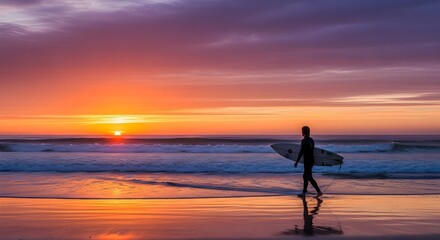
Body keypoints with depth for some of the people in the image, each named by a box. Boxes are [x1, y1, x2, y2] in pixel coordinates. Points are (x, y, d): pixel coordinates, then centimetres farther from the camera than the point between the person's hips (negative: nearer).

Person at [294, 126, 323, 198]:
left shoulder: (304, 141, -17)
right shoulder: (311, 140, 10)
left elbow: (301, 152, -19)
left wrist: (296, 161, -14)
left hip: (307, 161, -9)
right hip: (312, 160, 9)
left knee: (309, 177, -5)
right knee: (305, 176, 16)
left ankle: (319, 192, -10)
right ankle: (304, 193, 20)